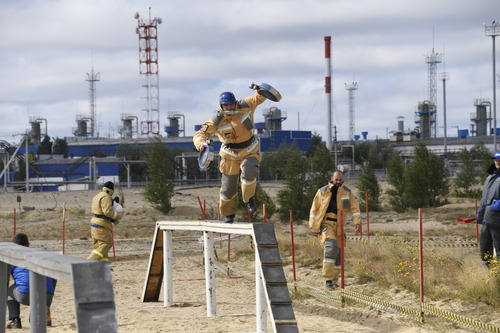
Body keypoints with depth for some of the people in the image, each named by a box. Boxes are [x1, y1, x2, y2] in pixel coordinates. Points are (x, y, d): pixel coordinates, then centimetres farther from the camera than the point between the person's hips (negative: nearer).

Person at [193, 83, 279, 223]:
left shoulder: (245, 106, -12)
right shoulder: (217, 120, -16)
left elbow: (259, 98, -4)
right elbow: (199, 135, -16)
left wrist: (259, 90, -27)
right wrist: (201, 143, -39)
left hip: (250, 151, 0)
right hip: (230, 155, 0)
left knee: (249, 173, -31)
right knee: (228, 188, 5)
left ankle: (249, 199, -2)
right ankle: (229, 214, 31)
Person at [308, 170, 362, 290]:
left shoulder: (347, 192, 7)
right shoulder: (322, 192, 1)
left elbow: (354, 208, 7)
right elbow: (314, 209, 6)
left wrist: (357, 223, -8)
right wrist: (313, 227, 1)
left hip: (339, 226, 4)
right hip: (326, 224, -4)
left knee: (338, 253, 6)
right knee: (331, 247, -24)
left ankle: (333, 280, 21)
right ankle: (328, 279, -23)